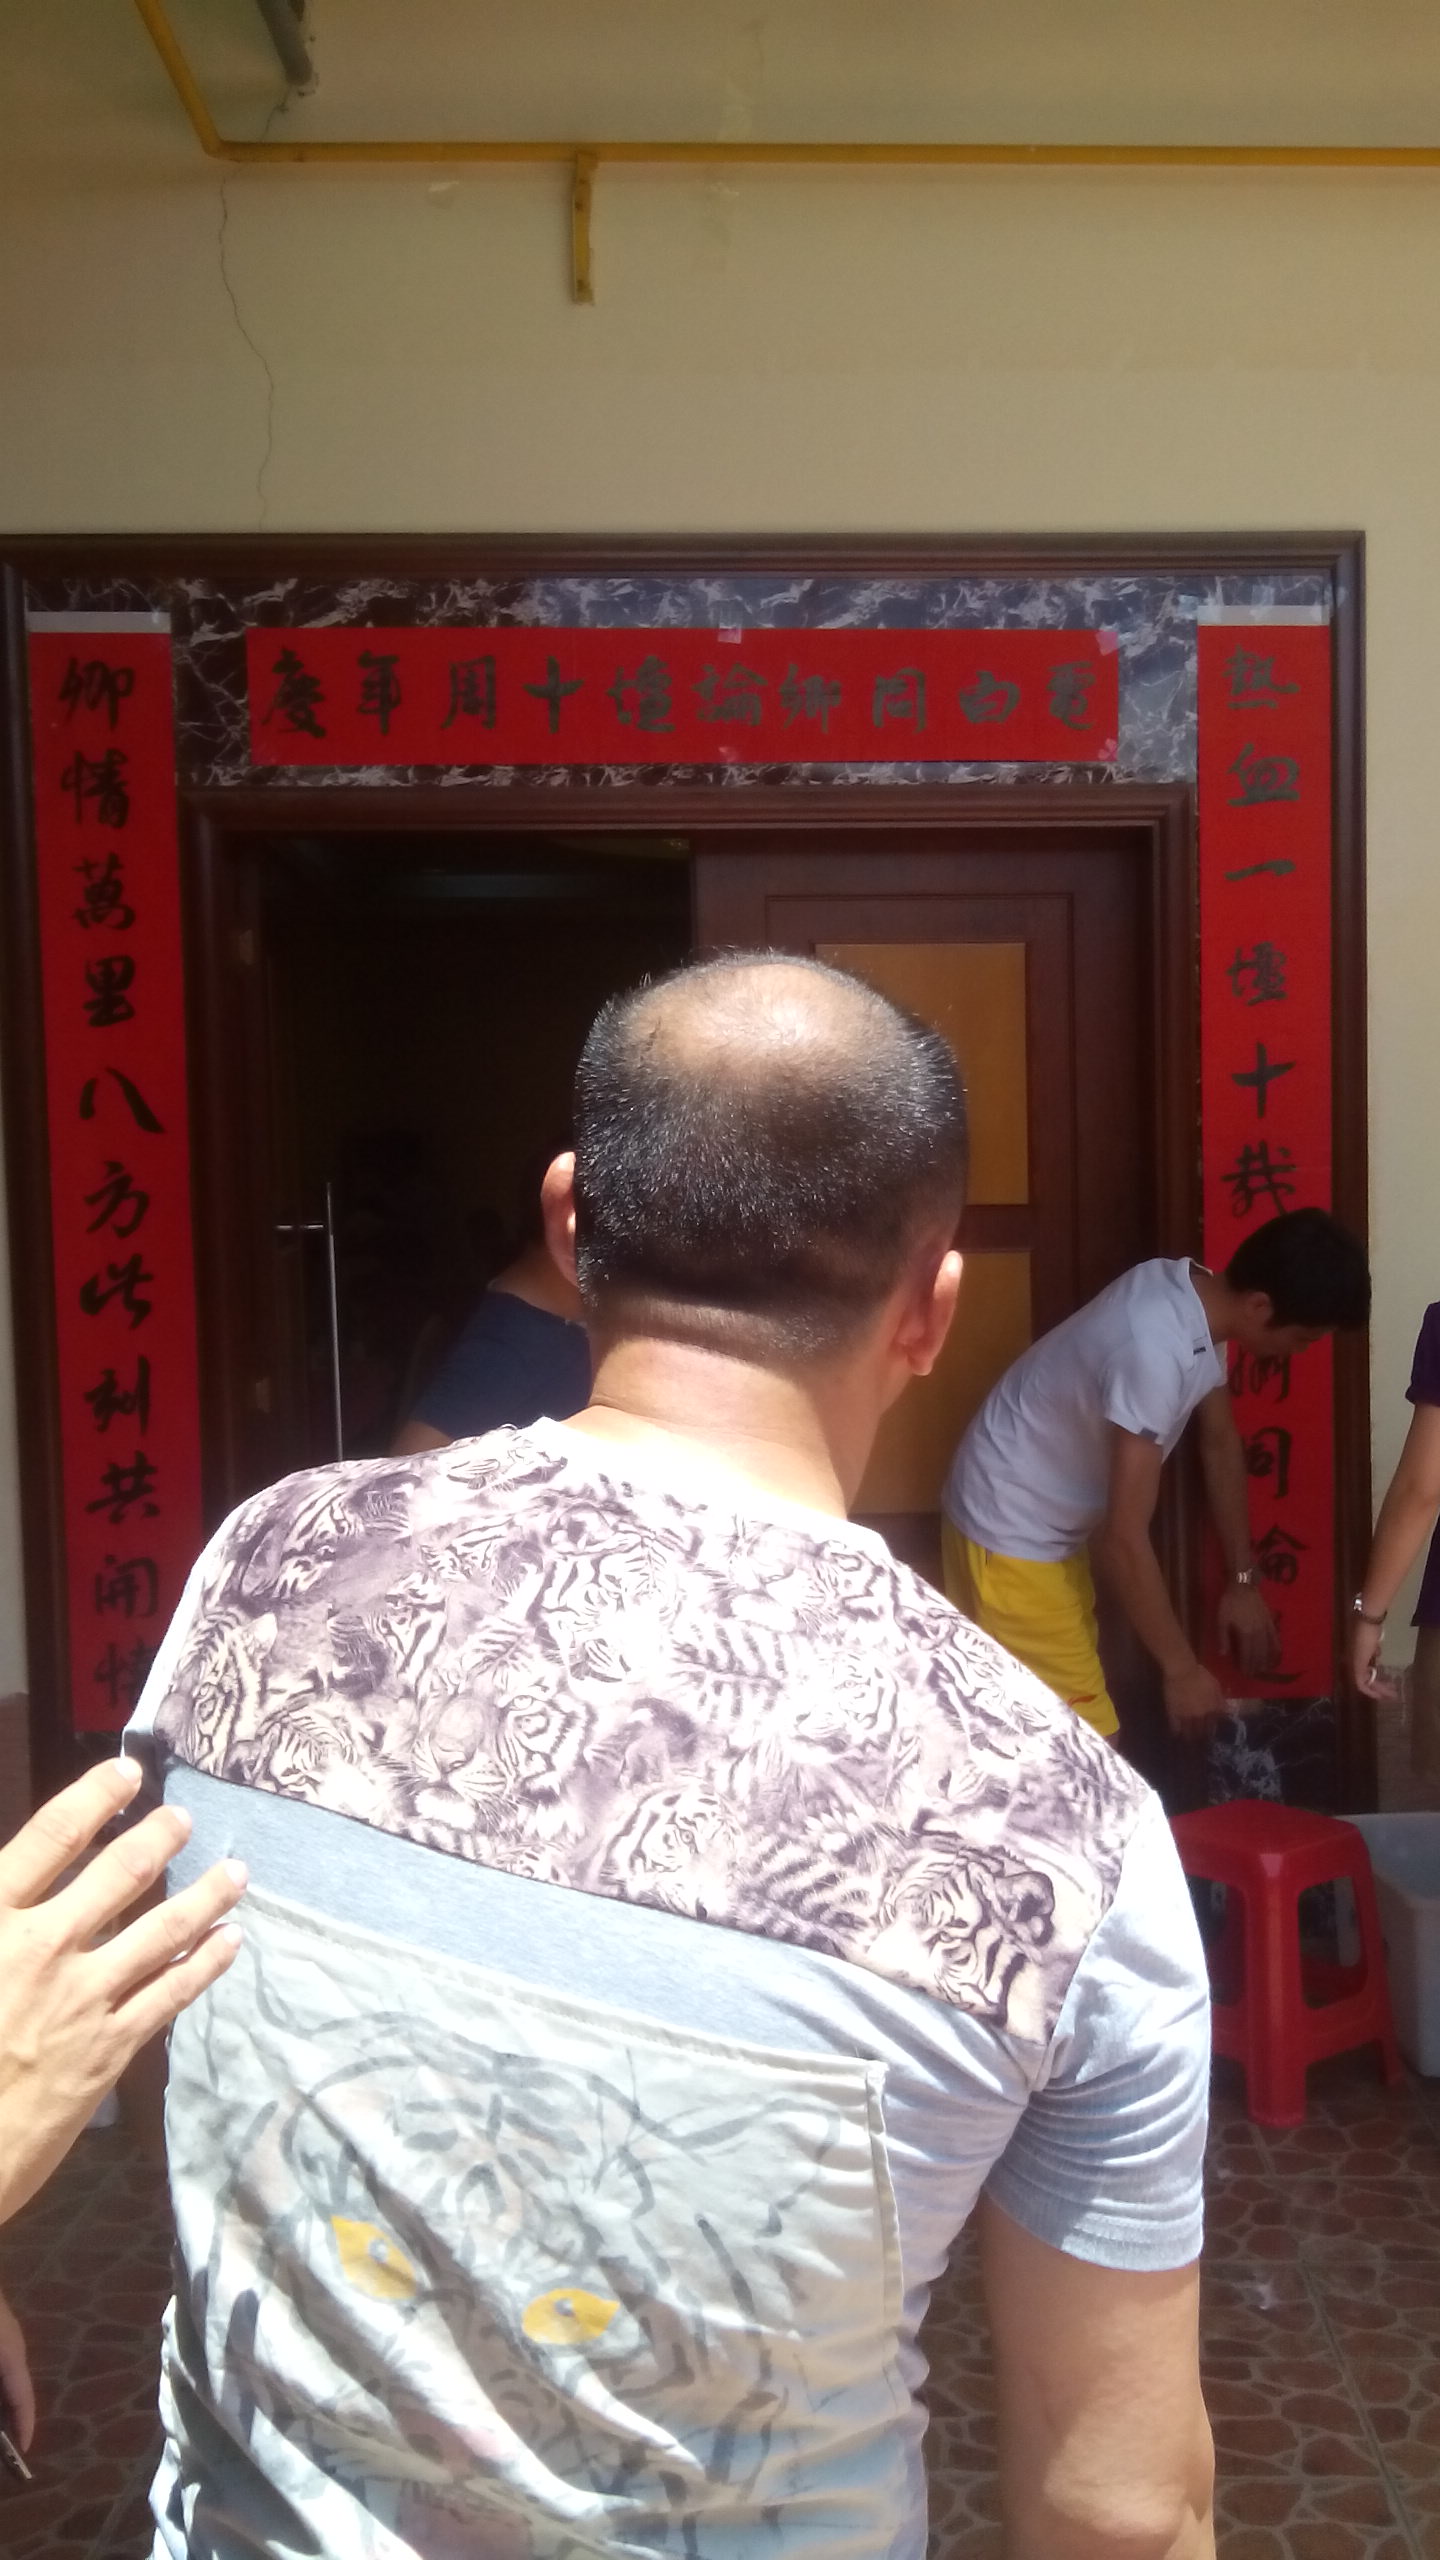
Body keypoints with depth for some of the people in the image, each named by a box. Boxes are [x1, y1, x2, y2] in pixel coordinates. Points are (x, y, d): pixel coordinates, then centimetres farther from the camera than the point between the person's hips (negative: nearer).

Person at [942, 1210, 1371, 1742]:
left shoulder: (1198, 1297, -5)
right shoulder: (1157, 1351, -33)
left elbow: (1220, 1442, 10)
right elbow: (1124, 1539, -27)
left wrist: (1243, 1579, 13)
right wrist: (1182, 1668, -16)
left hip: (1049, 1527, 9)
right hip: (1009, 1534, -9)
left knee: (1072, 1728, 20)